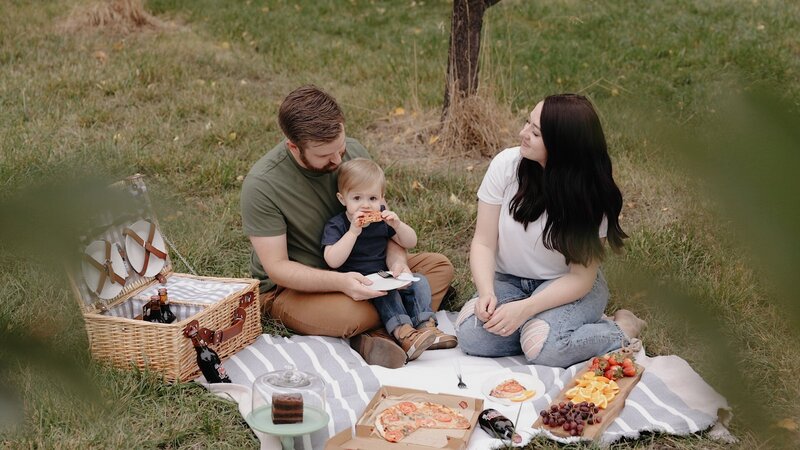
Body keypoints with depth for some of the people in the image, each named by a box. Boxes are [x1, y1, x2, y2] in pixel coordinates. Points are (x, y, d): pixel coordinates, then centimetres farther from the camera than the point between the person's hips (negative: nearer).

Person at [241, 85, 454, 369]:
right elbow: (276, 267, -22)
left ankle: (376, 335, -25)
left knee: (440, 266, -8)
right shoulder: (261, 185, -24)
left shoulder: (354, 153, -8)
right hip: (290, 287, -6)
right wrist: (340, 282, -36)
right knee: (355, 314, -38)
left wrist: (396, 260, -20)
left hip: (354, 269, 7)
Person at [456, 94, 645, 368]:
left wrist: (524, 308, -29)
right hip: (509, 281, 3)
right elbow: (483, 243, -8)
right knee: (471, 336, -25)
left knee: (544, 348, -32)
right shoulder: (507, 165, -14)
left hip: (569, 288, -3)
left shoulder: (590, 194, -18)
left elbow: (581, 278, -15)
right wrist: (486, 293, -27)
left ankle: (621, 329, -2)